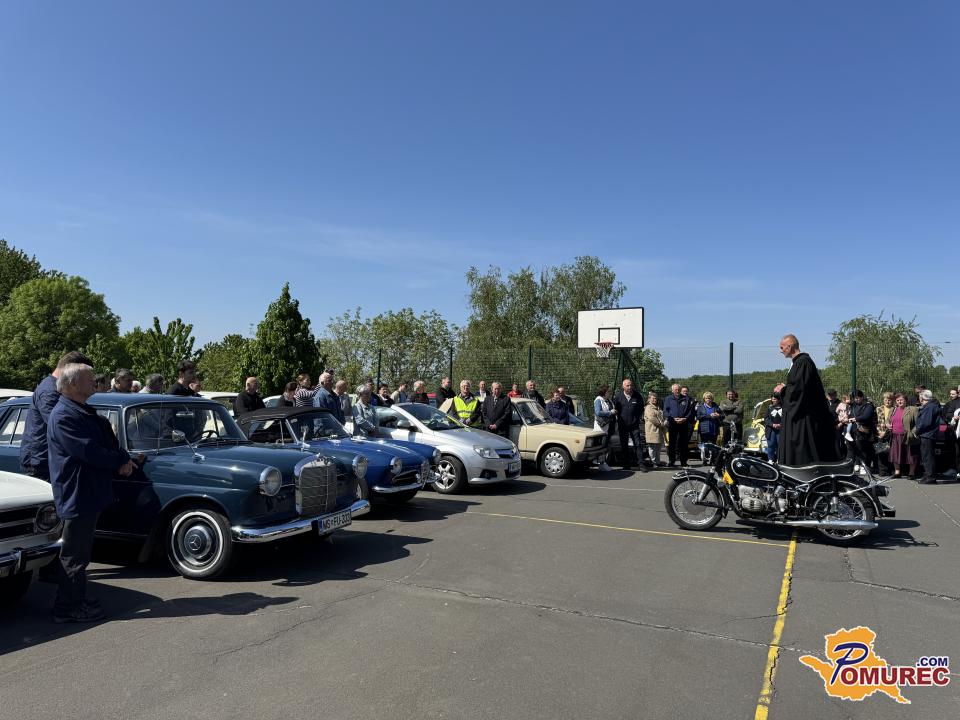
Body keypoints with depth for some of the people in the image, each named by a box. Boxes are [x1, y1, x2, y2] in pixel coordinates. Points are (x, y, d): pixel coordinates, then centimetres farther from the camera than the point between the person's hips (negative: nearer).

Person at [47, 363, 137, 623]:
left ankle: (76, 599, 31)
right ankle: (67, 608, 12)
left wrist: (122, 459, -1)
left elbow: (107, 442, 16)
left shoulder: (84, 412, 13)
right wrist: (121, 462, -12)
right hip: (76, 496, -10)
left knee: (80, 552, 19)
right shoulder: (64, 416, -19)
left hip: (89, 494, 10)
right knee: (74, 555, 1)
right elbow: (89, 451, -24)